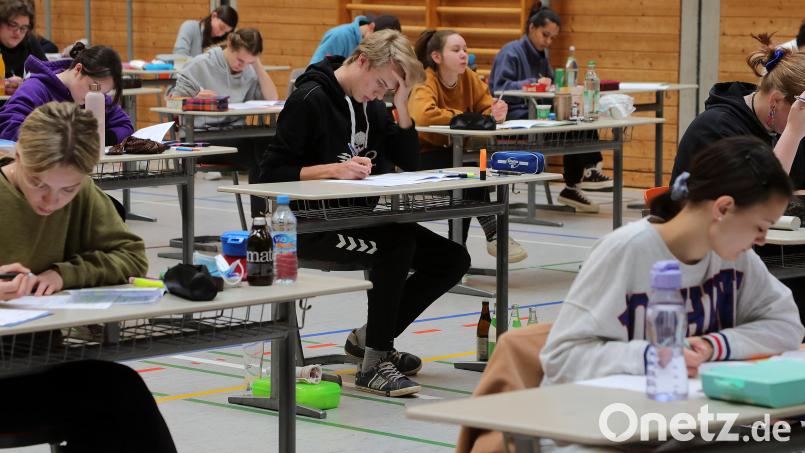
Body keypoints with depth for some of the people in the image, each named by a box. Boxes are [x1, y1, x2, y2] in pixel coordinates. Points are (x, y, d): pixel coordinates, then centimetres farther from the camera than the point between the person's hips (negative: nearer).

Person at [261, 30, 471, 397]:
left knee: (453, 259, -4)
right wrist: (333, 169, -26)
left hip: (362, 218, 8)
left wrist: (401, 105, -3)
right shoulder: (310, 99, -11)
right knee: (396, 244, -34)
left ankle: (370, 338, 7)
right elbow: (272, 172, -15)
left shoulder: (370, 104, 11)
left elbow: (411, 163, 9)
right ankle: (373, 364, -26)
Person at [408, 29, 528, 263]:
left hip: (450, 153, 6)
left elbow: (487, 107, -1)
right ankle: (493, 233, -25)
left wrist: (495, 113, -27)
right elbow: (422, 115, -38)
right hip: (419, 156, -6)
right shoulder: (425, 81, -18)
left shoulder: (469, 78, 3)